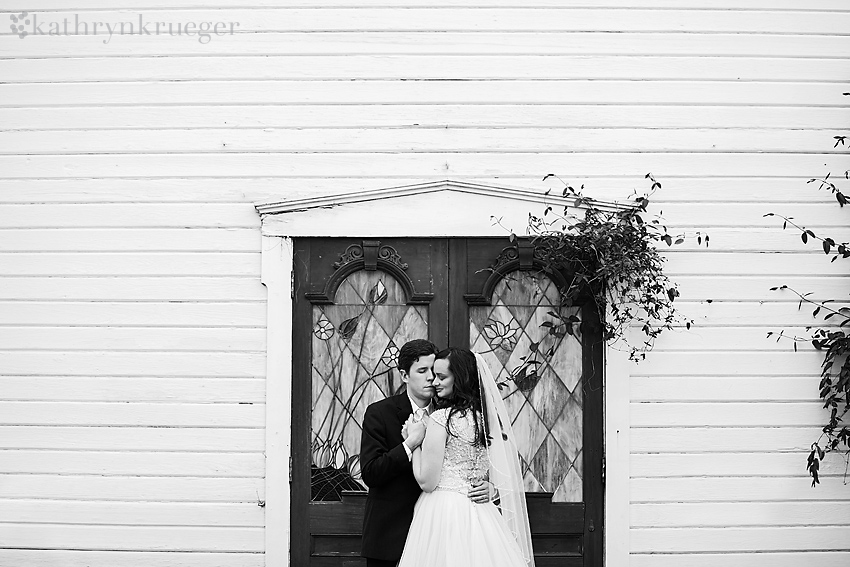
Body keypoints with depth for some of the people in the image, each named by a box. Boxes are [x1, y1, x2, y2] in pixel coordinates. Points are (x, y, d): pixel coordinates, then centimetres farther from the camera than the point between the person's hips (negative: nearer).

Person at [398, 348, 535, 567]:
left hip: (443, 514, -7)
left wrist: (414, 440, -2)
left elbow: (427, 482, -12)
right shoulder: (486, 416, 7)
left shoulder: (442, 418, -14)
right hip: (480, 514, 7)